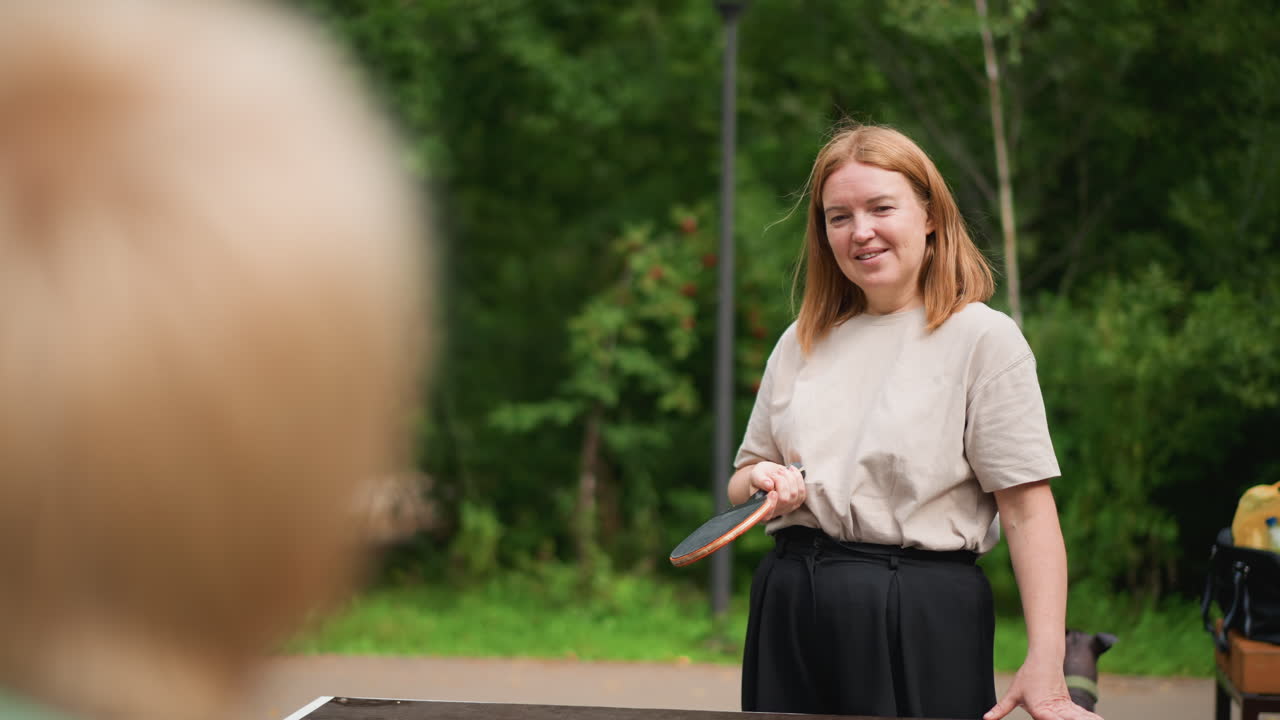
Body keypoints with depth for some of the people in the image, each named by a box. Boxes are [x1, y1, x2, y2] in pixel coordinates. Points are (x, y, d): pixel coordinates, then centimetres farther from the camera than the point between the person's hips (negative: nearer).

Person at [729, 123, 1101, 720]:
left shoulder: (983, 338, -5)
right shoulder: (800, 343, 12)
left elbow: (1028, 512, -11)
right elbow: (741, 481, 20)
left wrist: (1045, 668, -20)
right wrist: (761, 482, -5)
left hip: (923, 622, -5)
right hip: (789, 614, 5)